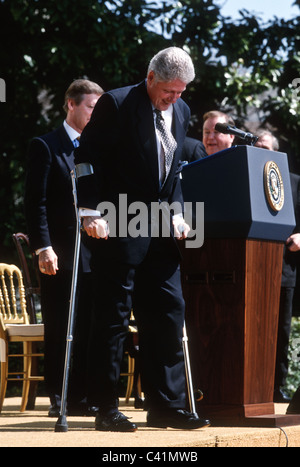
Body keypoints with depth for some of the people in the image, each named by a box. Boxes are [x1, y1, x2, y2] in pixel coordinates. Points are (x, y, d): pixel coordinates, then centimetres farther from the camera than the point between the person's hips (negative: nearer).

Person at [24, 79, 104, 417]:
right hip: (60, 255, -5)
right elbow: (35, 202, -5)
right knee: (59, 330, -1)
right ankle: (58, 398, 3)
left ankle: (81, 396, 7)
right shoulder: (45, 146, 1)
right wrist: (43, 247, -14)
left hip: (93, 253, 5)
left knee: (88, 329, 2)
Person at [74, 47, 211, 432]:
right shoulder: (116, 104, -9)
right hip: (119, 227, -7)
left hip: (161, 229, 7)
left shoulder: (181, 112, 12)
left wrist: (176, 212, 7)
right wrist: (92, 212, -15)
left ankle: (166, 405, 11)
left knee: (168, 314, 4)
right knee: (113, 317, -2)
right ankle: (106, 410, 4)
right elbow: (88, 158, -10)